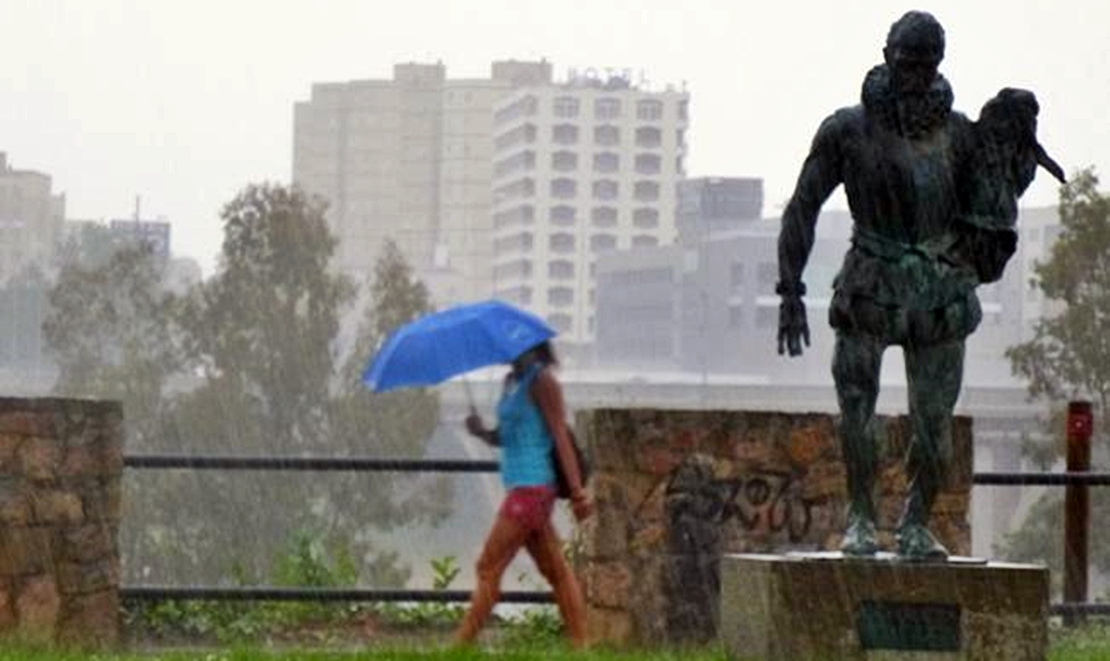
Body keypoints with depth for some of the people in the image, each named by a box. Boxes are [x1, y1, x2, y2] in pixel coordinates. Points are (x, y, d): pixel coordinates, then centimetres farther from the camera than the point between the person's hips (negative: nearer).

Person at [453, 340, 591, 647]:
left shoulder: (541, 381, -10)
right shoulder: (512, 380, 15)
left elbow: (561, 436, -14)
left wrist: (577, 491, -18)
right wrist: (482, 432, -2)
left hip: (532, 487, -9)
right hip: (520, 487, 9)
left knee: (489, 567, -7)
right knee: (555, 571, 9)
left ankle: (462, 645, -4)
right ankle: (580, 645, 10)